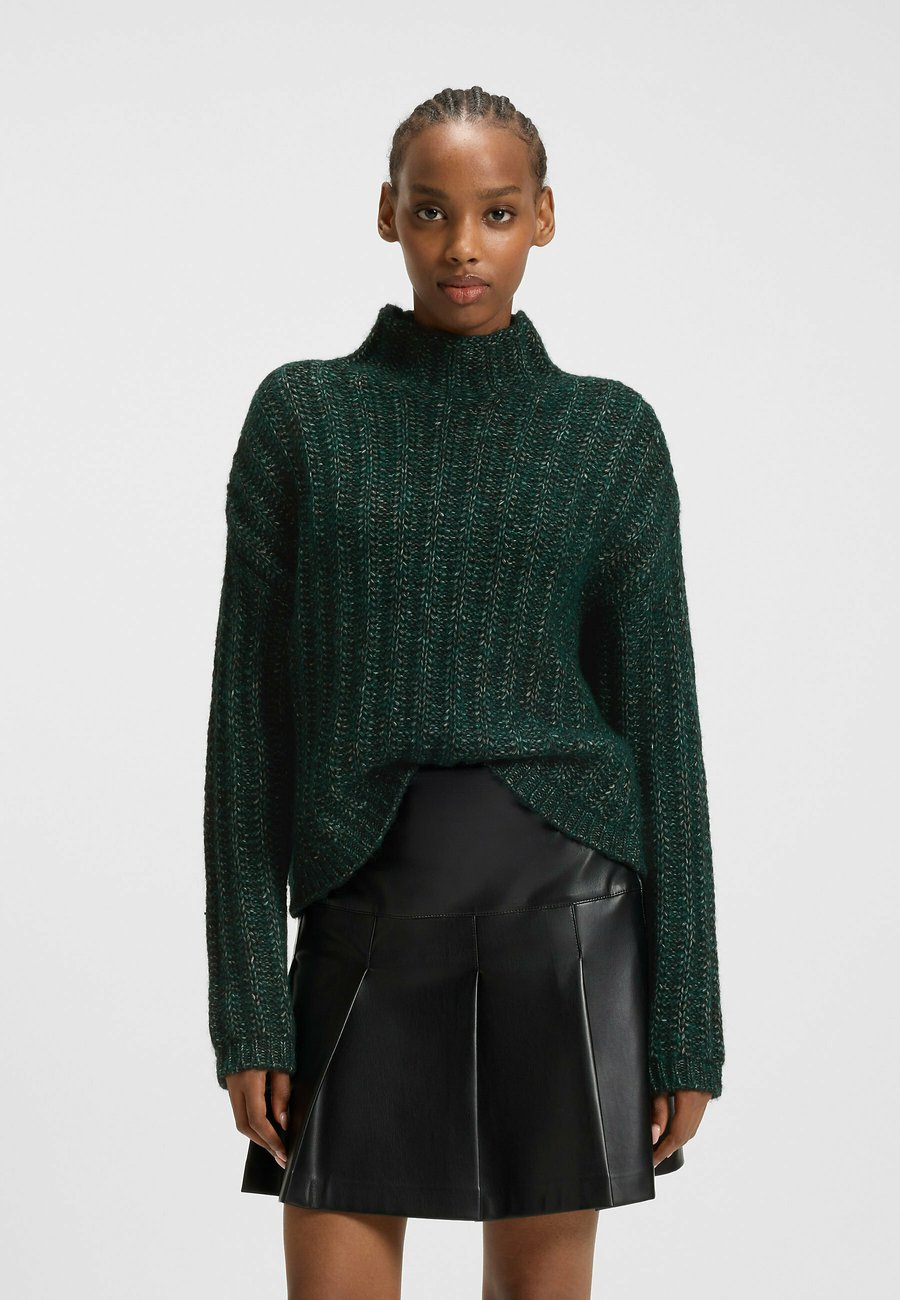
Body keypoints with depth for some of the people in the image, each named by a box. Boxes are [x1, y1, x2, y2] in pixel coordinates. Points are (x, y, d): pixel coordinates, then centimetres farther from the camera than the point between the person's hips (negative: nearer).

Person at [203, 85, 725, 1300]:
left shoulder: (611, 431, 4)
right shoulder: (304, 413, 3)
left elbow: (660, 715, 3)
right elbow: (250, 710, 1)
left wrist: (687, 1018, -1)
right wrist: (248, 1000, -4)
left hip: (565, 908, 0)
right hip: (366, 905, 0)